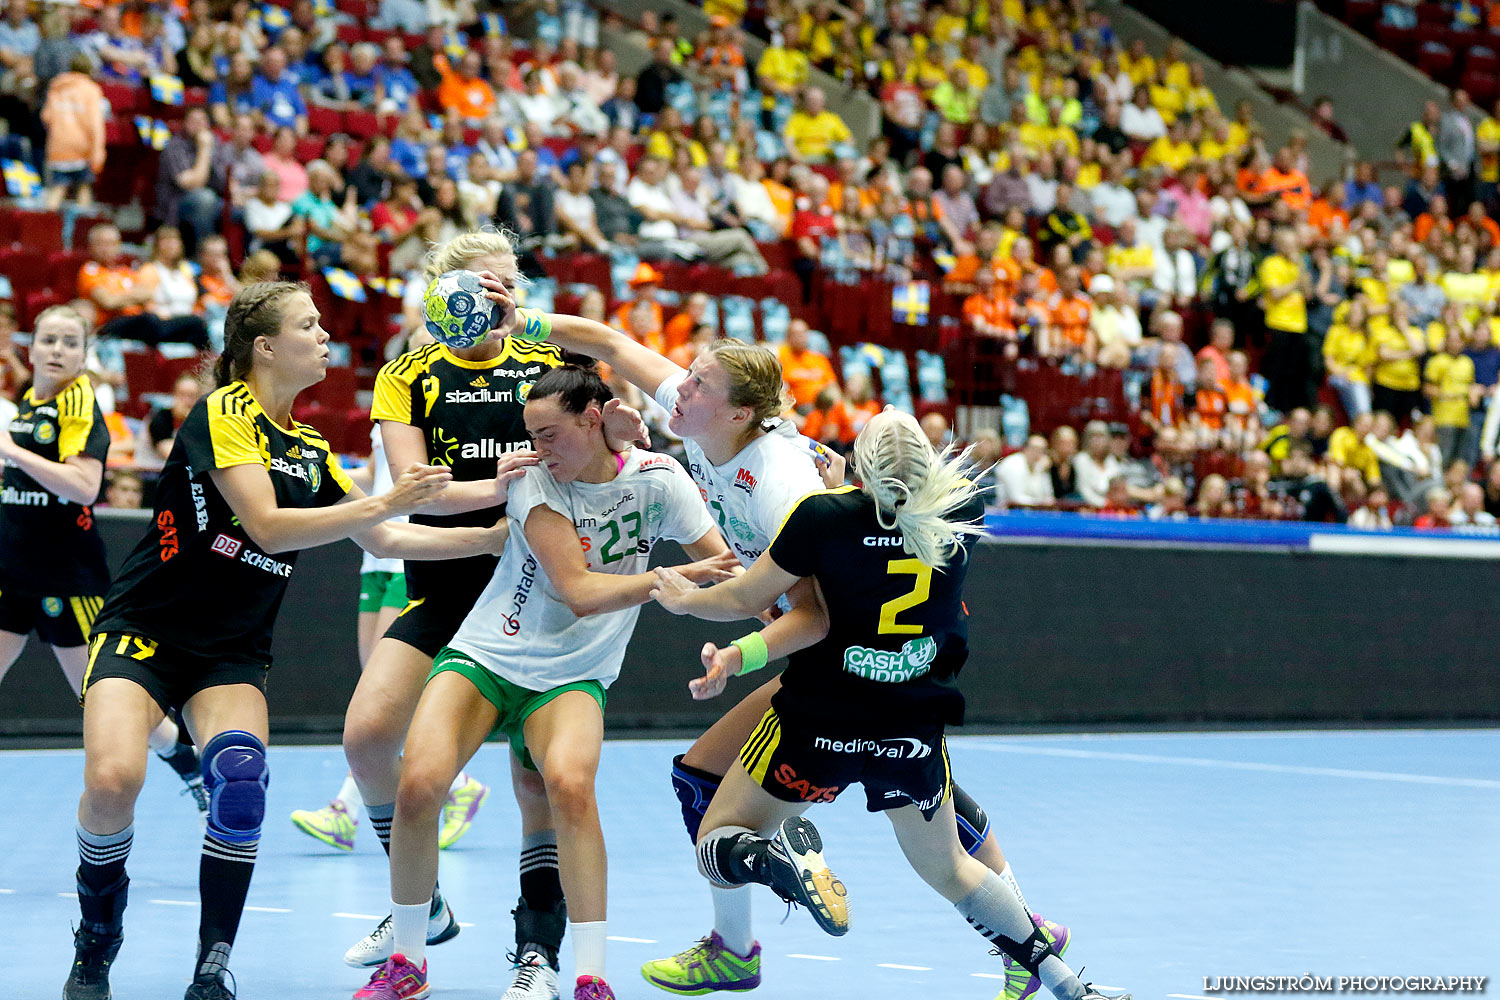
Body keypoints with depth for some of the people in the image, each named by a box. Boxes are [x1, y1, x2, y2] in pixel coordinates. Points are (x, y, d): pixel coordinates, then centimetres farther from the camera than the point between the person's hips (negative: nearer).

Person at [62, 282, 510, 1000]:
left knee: (240, 781, -24)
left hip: (232, 650, 5)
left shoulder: (310, 449, 11)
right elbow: (268, 527, -21)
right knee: (113, 780, -27)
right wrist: (383, 502, -21)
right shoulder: (223, 414, -11)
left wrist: (492, 537, 9)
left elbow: (385, 542, 17)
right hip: (143, 629, -5)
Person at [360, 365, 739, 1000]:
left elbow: (724, 571, -3)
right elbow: (579, 590, -20)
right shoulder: (535, 479, -11)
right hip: (483, 656, 0)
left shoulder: (655, 479, -5)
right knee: (420, 783, -22)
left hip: (571, 678, 0)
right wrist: (675, 577, -23)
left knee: (569, 784, -31)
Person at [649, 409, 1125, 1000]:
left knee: (715, 846, 9)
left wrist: (684, 598, 15)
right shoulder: (963, 510, -6)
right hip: (915, 729, 4)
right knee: (947, 868, 26)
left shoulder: (825, 515, -16)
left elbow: (744, 600, -6)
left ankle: (785, 860, -23)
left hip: (819, 725, -4)